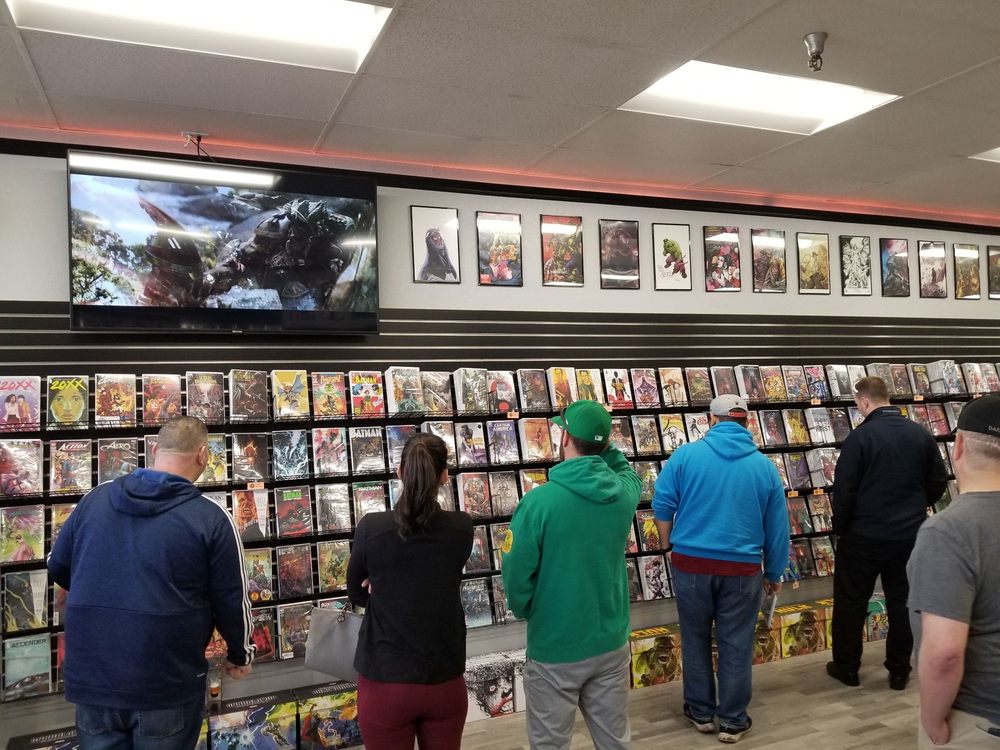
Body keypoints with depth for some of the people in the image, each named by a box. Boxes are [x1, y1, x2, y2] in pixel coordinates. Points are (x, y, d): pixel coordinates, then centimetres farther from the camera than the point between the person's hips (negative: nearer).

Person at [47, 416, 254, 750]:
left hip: (91, 678, 4)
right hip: (168, 684, -3)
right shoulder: (211, 518, -13)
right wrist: (240, 654, 12)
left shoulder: (95, 499, 0)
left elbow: (58, 567, 14)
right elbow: (232, 601, -7)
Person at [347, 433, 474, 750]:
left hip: (384, 683, -1)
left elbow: (357, 594, 2)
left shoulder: (371, 527, -15)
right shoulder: (462, 528, -9)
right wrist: (387, 581, -4)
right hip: (445, 682, 2)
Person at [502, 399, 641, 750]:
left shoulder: (538, 501, -23)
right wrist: (603, 445, 5)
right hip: (611, 643, 4)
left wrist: (529, 613, 4)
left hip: (554, 650, -4)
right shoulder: (624, 491, -8)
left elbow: (517, 576, -16)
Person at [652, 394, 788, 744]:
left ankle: (701, 712, 30)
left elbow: (662, 506, -4)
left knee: (695, 639, 16)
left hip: (691, 563, 0)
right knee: (736, 646, 12)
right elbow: (777, 528, 6)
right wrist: (774, 574, 18)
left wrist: (667, 545, 13)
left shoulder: (686, 454, -4)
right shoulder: (764, 466, 2)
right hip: (742, 568, 1)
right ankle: (733, 721, 25)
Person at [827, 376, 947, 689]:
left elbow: (843, 490, -14)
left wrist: (840, 528, -1)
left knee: (851, 602, 9)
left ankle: (846, 667, 19)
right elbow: (939, 482, 8)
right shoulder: (921, 434, 0)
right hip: (909, 535, 5)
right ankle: (899, 671, 22)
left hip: (865, 535, -4)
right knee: (902, 601, 15)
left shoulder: (860, 437, -15)